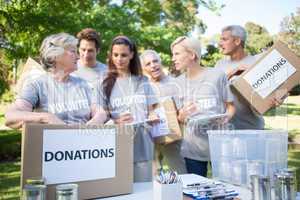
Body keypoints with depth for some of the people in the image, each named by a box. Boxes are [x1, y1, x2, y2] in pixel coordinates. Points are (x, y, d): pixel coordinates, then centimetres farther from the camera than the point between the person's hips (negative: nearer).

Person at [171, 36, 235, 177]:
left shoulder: (217, 75, -2)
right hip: (192, 148, 2)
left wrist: (226, 117, -16)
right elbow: (178, 119, 9)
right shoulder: (178, 83, 7)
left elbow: (230, 106, 4)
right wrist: (182, 116, -13)